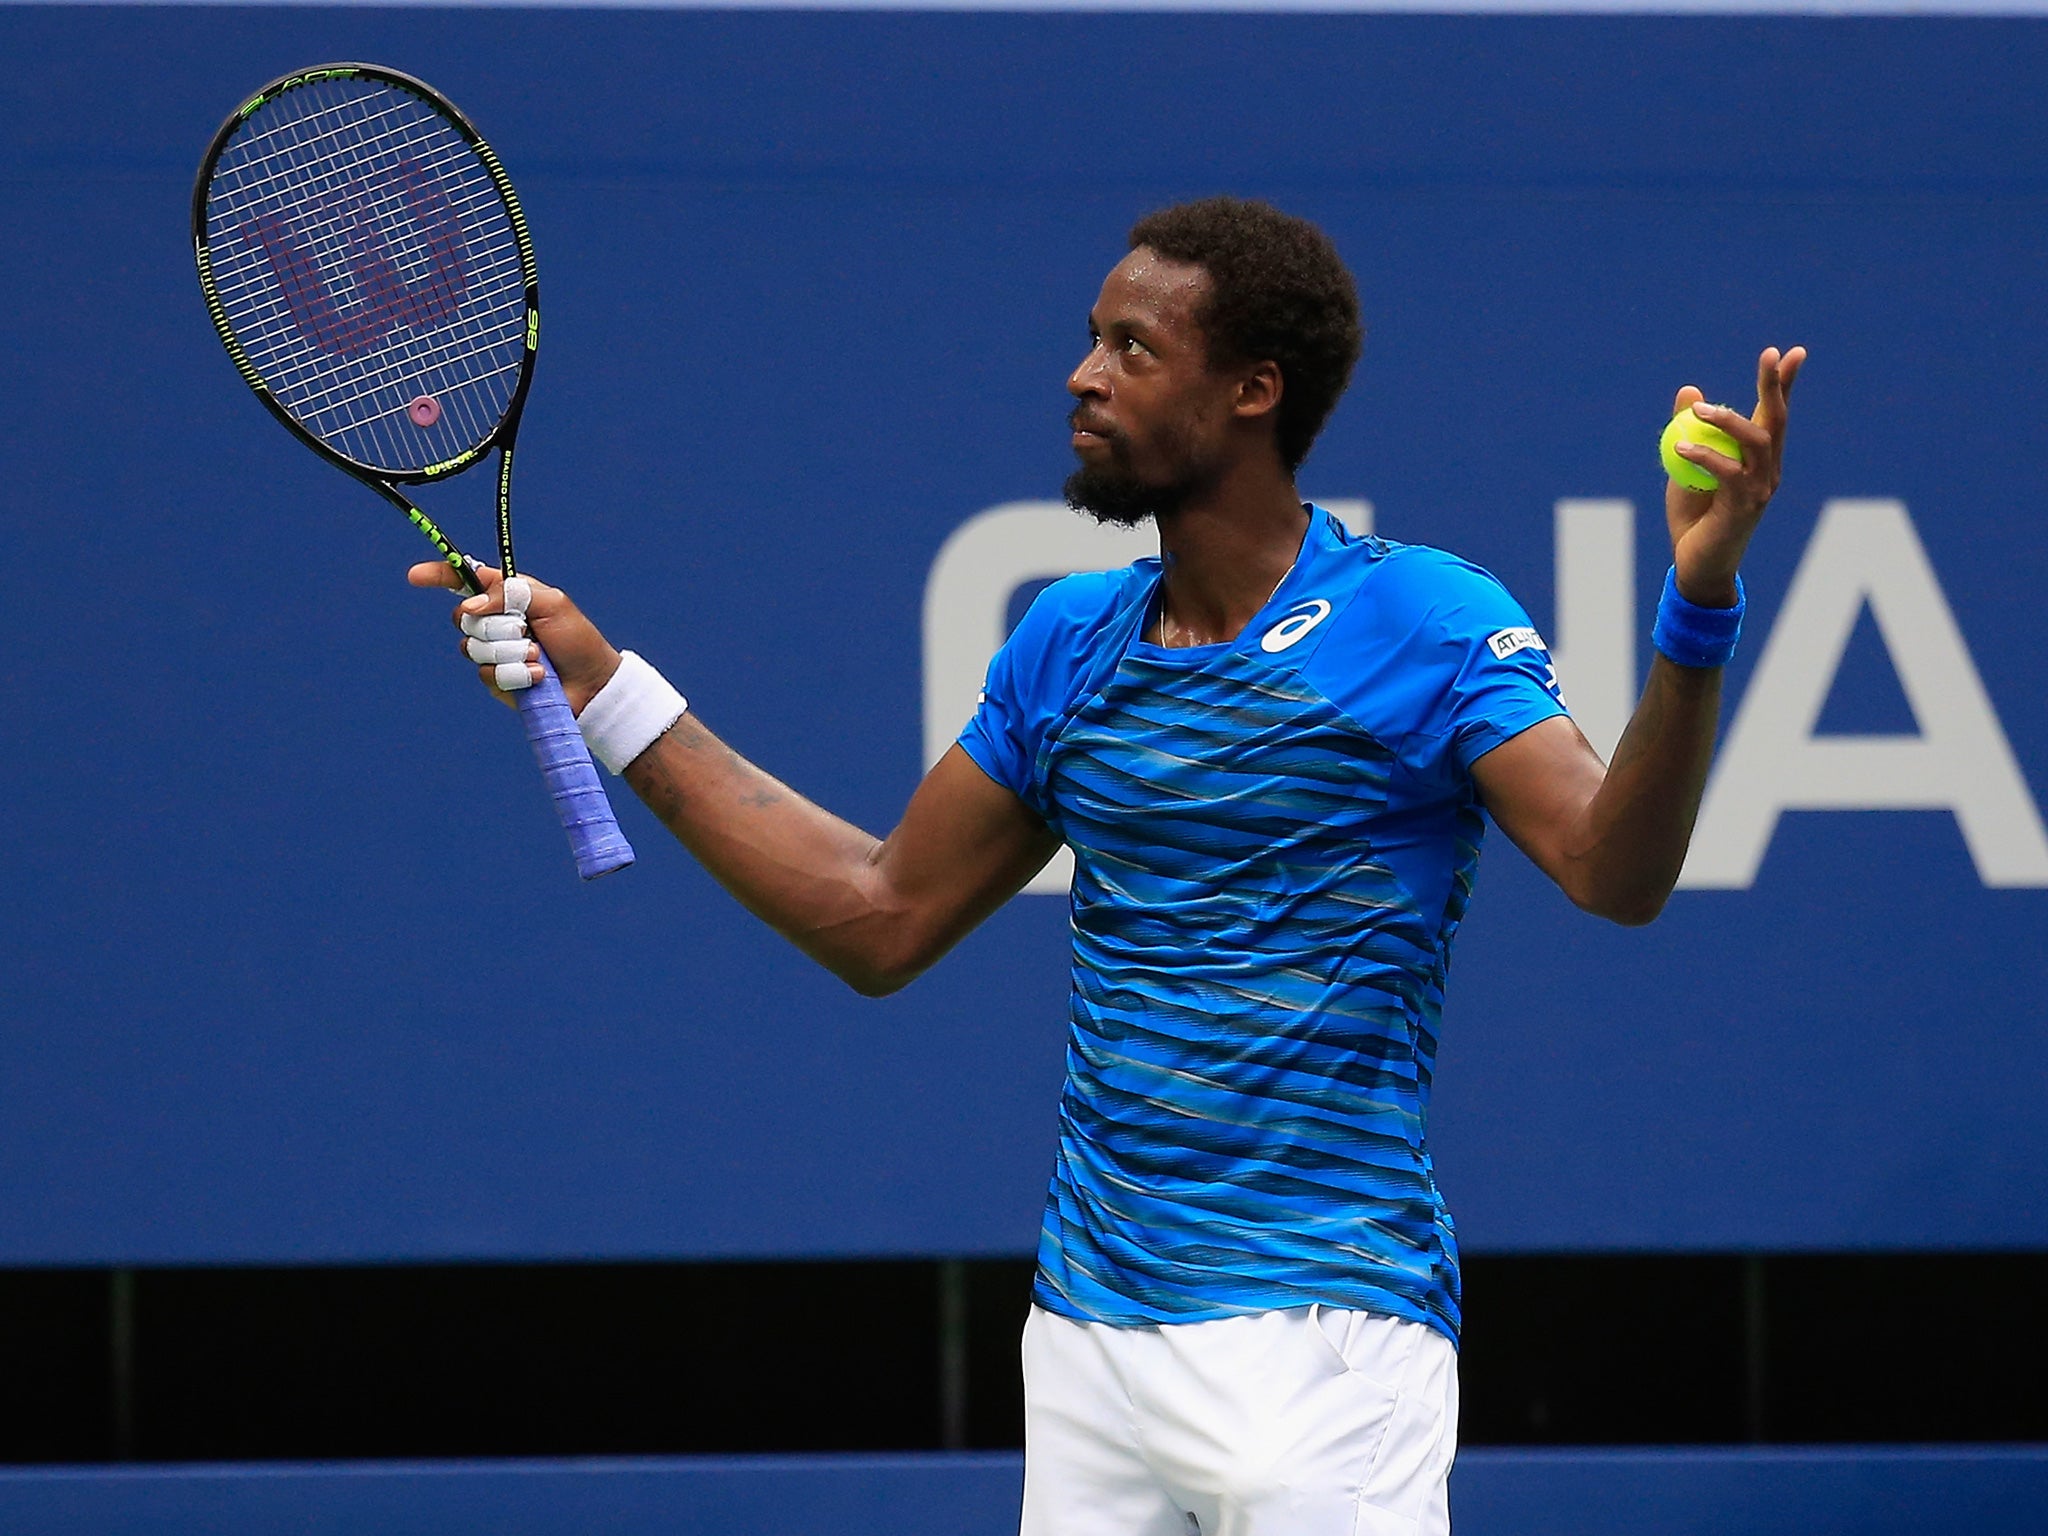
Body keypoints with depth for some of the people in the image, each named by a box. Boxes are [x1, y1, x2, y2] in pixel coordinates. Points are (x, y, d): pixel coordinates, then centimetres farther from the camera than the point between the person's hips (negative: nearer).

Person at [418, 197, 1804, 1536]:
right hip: (1088, 1329, 6)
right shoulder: (1069, 643, 11)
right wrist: (604, 691, 18)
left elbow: (1614, 871, -19)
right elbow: (882, 920, 19)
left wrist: (1696, 616, -35)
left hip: (1320, 1341, -6)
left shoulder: (1427, 625, -7)